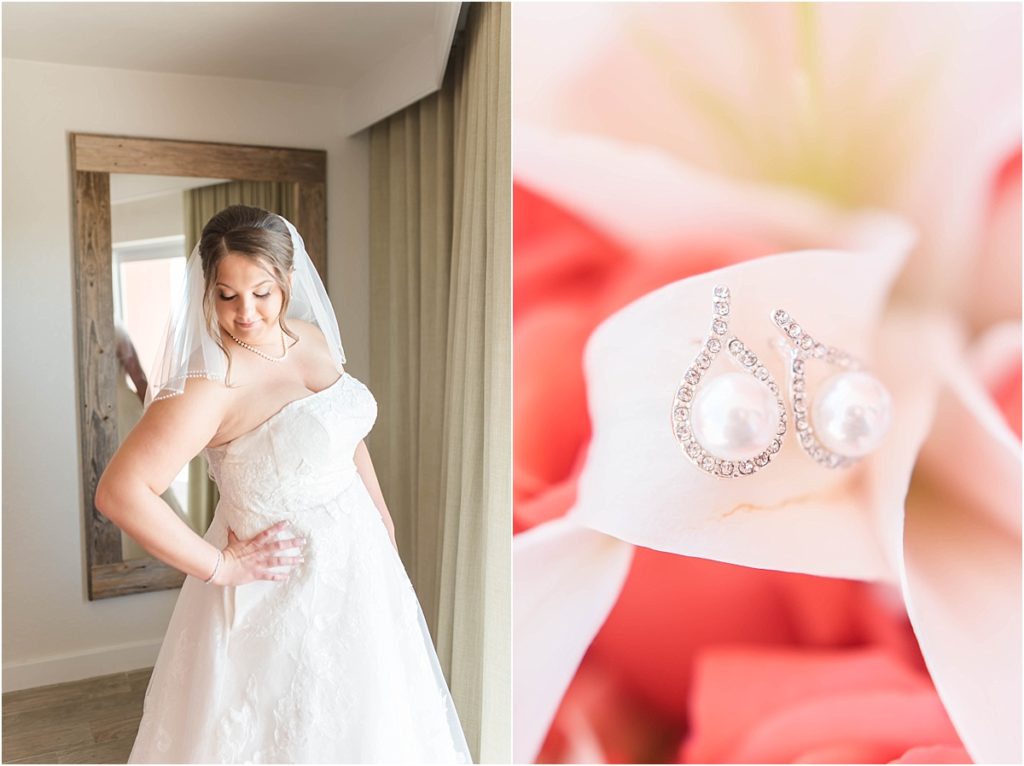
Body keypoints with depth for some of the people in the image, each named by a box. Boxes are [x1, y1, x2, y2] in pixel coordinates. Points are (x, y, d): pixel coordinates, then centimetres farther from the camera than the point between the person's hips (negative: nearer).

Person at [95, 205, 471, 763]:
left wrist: (380, 509, 15)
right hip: (284, 584, -7)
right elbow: (118, 492, -28)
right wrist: (219, 566, -21)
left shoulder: (312, 337, -1)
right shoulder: (210, 383, -23)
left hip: (356, 555, 7)